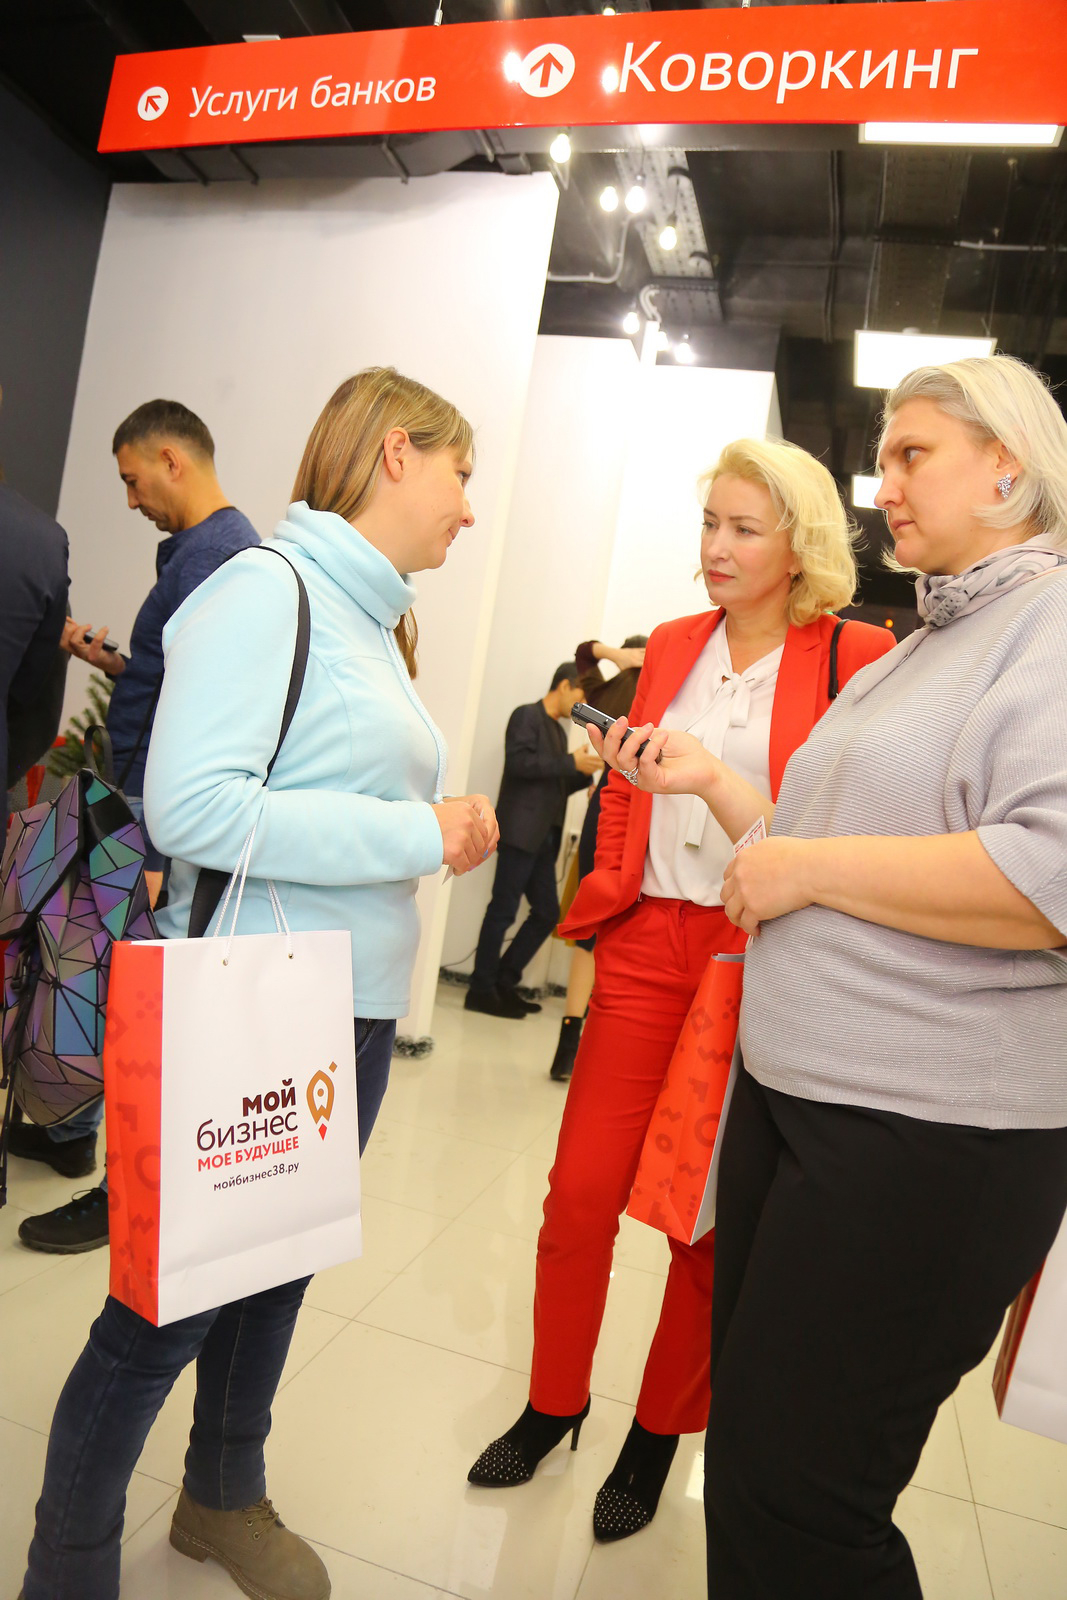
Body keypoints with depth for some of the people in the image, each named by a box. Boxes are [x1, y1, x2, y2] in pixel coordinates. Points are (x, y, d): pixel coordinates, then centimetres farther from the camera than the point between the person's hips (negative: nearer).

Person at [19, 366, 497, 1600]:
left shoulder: (370, 616, 12)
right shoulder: (267, 586, -14)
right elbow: (191, 805, -24)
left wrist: (443, 833, 1)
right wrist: (417, 836, -20)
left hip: (356, 1011, 9)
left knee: (278, 1270, 22)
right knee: (166, 1309, 7)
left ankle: (224, 1499, 45)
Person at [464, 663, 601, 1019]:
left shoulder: (558, 730, 23)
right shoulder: (526, 716, -2)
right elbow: (519, 762, -18)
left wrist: (588, 772, 11)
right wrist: (571, 763, -17)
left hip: (543, 836, 9)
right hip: (520, 831, -9)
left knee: (547, 912, 8)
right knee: (503, 910, -6)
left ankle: (504, 983, 16)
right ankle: (482, 990, 2)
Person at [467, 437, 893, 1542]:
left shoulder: (854, 659, -3)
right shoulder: (672, 647, 11)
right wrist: (601, 904, 9)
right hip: (647, 948, 4)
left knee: (712, 1220, 9)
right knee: (579, 1192, 5)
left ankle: (657, 1435, 33)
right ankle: (552, 1405, 30)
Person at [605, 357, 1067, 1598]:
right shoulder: (911, 656, 17)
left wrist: (807, 865, -19)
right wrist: (711, 785, 13)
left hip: (932, 1135, -9)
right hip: (790, 1091, 9)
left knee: (794, 1499, 4)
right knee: (748, 1435, 22)